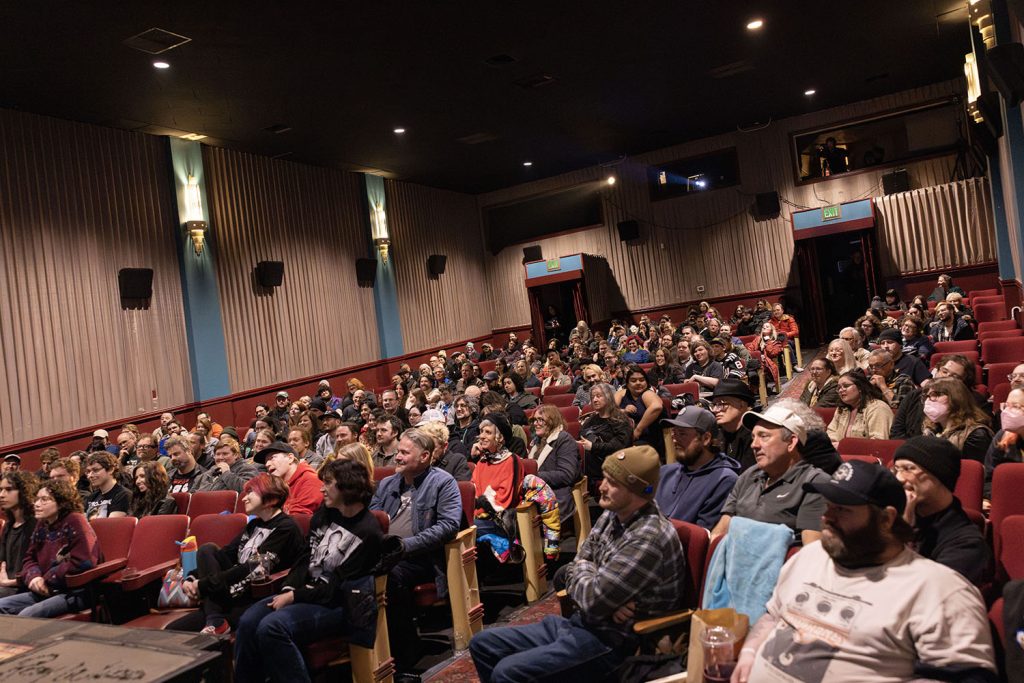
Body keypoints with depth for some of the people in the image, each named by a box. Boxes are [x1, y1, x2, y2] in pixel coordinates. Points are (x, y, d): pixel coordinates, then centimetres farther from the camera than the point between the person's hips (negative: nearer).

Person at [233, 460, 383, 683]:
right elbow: (305, 558, 12)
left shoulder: (368, 532, -14)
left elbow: (339, 587, -14)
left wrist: (295, 596, -15)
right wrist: (288, 589, -5)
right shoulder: (324, 512, 8)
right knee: (248, 621, -16)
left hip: (335, 605, -7)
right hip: (305, 591, 7)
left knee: (271, 627, -29)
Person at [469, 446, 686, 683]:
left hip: (613, 643, -9)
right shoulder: (612, 515, 4)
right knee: (482, 644, 7)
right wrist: (606, 599, -12)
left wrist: (583, 569, -2)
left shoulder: (649, 538, -25)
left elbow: (593, 601, -25)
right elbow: (579, 565, 9)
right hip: (581, 623, 9)